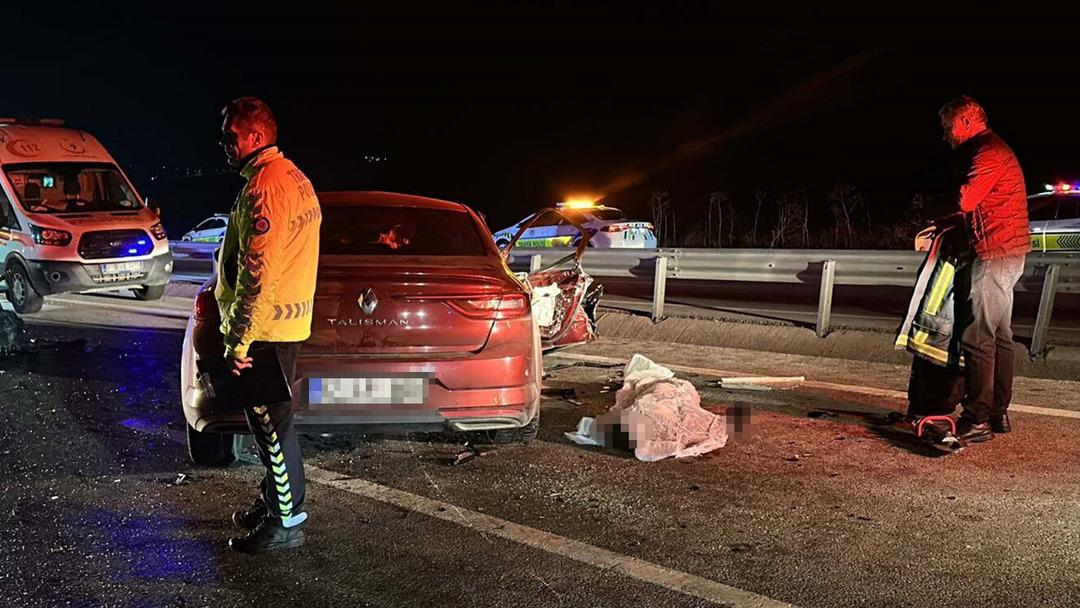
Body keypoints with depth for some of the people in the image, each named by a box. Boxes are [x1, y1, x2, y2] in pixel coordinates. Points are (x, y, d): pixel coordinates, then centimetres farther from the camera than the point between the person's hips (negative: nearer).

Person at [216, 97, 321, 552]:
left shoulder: (263, 187, -19)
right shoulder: (295, 177, 14)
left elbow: (257, 274, -24)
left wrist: (238, 341, -20)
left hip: (265, 328, -10)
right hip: (290, 321, 10)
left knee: (270, 422, -2)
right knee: (269, 420, 19)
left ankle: (286, 522, 8)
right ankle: (274, 502, 31)